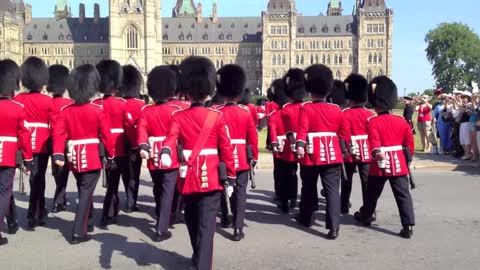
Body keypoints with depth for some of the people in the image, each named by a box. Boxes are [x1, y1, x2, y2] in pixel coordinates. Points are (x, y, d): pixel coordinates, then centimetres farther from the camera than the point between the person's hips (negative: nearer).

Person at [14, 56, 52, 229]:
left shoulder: (17, 99, -1)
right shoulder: (48, 101, -8)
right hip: (42, 145, -3)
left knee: (36, 179, 16)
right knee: (37, 180, 6)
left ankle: (39, 214, 27)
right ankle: (33, 217, 10)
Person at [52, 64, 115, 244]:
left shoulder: (66, 111, 2)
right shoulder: (98, 111, -10)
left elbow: (58, 133, -6)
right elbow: (107, 136, -8)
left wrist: (58, 155, -9)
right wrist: (111, 157, 2)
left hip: (74, 158, 5)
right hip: (92, 158, -5)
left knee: (84, 191, 21)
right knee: (85, 194, 0)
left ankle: (88, 223, 37)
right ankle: (78, 233, 0)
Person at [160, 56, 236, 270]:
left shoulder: (178, 117, 0)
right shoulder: (217, 117, -3)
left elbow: (171, 138, -21)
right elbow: (227, 150, -2)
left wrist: (165, 153, -37)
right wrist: (231, 177, 5)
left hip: (188, 179, 2)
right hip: (211, 178, -2)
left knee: (193, 222, 22)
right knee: (206, 225, -2)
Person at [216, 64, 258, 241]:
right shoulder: (246, 113, -5)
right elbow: (253, 139, -1)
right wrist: (254, 158, 11)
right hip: (242, 159, -1)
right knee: (240, 193, 3)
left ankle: (226, 218, 35)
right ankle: (238, 229, -1)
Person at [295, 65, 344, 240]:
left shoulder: (305, 109, -5)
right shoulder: (337, 110, 5)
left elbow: (302, 129, -19)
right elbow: (343, 134, 16)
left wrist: (300, 146, -26)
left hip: (311, 156, -1)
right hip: (332, 156, 1)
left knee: (309, 189, 16)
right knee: (332, 190, -2)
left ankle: (307, 219, 34)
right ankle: (333, 227, -10)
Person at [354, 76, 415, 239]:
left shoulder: (373, 122, -9)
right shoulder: (401, 121, 2)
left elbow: (374, 142, -24)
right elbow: (410, 144, 8)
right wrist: (406, 158, 20)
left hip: (380, 165, -2)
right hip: (399, 164, 2)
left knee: (372, 193, 16)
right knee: (403, 195, 1)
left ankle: (365, 216, 36)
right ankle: (408, 226, -5)